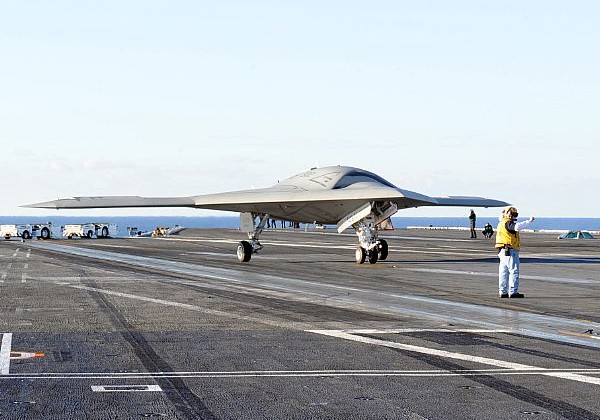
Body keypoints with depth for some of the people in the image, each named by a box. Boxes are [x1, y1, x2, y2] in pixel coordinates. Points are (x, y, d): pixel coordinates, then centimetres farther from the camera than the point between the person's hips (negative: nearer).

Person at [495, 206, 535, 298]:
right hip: (510, 251, -10)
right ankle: (513, 292, -10)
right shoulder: (508, 223, -13)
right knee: (514, 271, -8)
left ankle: (503, 292, 13)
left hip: (503, 251, 10)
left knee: (503, 272, 10)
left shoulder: (501, 224, 20)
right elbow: (517, 227, -29)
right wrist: (529, 221, -28)